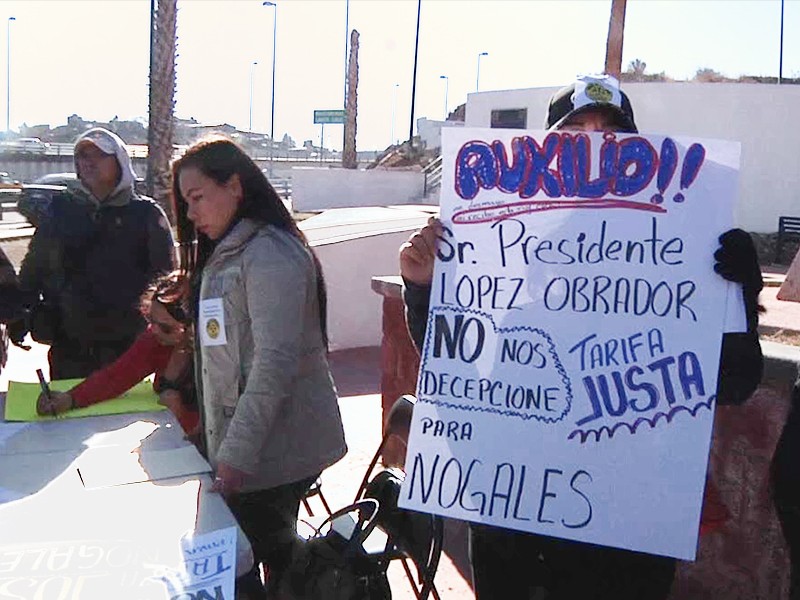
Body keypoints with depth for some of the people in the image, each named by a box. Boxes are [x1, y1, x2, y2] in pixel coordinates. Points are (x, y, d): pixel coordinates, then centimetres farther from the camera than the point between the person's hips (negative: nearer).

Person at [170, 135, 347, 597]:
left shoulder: (269, 253, -15)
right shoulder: (226, 253, 15)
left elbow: (274, 362, -22)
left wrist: (237, 452, -23)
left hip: (272, 451, -9)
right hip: (237, 443, 9)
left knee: (271, 556, 1)